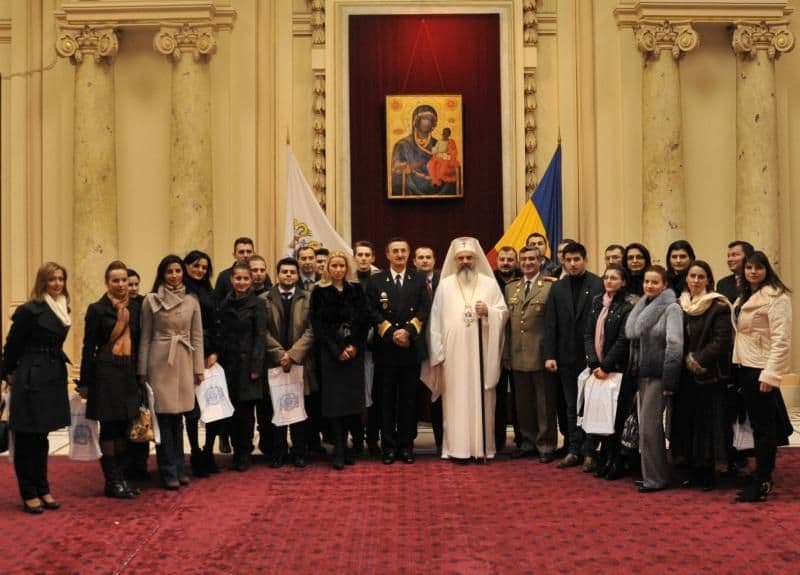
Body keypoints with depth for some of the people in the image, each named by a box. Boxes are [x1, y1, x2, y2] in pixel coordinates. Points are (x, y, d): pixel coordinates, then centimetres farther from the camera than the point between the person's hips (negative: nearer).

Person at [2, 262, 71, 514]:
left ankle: (43, 490, 23)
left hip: (54, 378, 7)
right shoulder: (29, 310, -14)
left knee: (41, 437, 15)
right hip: (31, 379, -7)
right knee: (27, 437, 3)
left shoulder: (63, 309, 8)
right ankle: (29, 494, 10)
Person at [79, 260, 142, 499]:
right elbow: (89, 348, -4)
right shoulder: (97, 309, -4)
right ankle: (112, 481, 9)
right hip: (106, 372, -4)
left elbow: (139, 342, 11)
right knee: (109, 427, 2)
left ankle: (121, 477, 19)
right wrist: (85, 382, -5)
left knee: (124, 427, 9)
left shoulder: (135, 308, 8)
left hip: (129, 373, 4)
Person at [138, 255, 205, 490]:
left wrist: (199, 368, 5)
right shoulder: (151, 300, -1)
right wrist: (142, 370, 0)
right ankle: (169, 471, 9)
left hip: (184, 362, 3)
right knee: (164, 417, 0)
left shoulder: (191, 301, 5)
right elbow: (145, 337, 2)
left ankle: (179, 468, 20)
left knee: (178, 417, 10)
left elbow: (197, 336, 8)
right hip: (160, 361, -2)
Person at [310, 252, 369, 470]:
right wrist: (337, 350, -10)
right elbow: (318, 326, -3)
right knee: (335, 401, -4)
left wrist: (355, 347, -8)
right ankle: (339, 452, -1)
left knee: (350, 400, 3)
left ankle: (343, 448, 11)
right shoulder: (319, 292, 1)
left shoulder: (356, 291, 9)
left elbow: (364, 322, 6)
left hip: (354, 353, 3)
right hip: (330, 353, -3)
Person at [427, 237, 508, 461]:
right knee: (456, 398, 0)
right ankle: (458, 447, 3)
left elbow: (504, 313, 6)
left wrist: (488, 312, -16)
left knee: (481, 398, 2)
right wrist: (437, 352, -4)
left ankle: (482, 447, 8)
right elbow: (436, 320, 3)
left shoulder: (489, 283, 6)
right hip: (453, 352, 0)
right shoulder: (445, 285, 6)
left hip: (481, 352, 0)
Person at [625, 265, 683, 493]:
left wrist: (669, 381, -19)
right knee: (651, 425, 13)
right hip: (642, 373, 7)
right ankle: (656, 473, 22)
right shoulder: (642, 307, 11)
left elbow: (674, 345, -15)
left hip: (658, 374, -7)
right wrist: (634, 371, 8)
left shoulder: (672, 308, -9)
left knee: (648, 425, -6)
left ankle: (655, 478, 4)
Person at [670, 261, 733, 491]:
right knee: (686, 422, 7)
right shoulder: (679, 305, 10)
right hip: (684, 375, 5)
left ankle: (707, 474, 8)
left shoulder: (718, 307, -6)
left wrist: (696, 360, -17)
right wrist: (683, 361, 0)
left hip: (708, 375, -5)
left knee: (706, 422, -2)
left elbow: (721, 341, -14)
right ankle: (693, 471, 17)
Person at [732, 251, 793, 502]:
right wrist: (737, 365, 10)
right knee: (757, 423, 13)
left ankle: (762, 482, 2)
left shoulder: (775, 296, -11)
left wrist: (770, 374, -23)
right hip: (744, 367, 8)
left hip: (762, 369, -8)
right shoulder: (745, 297, 16)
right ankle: (763, 475, 21)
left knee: (764, 425, -3)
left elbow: (781, 339, -18)